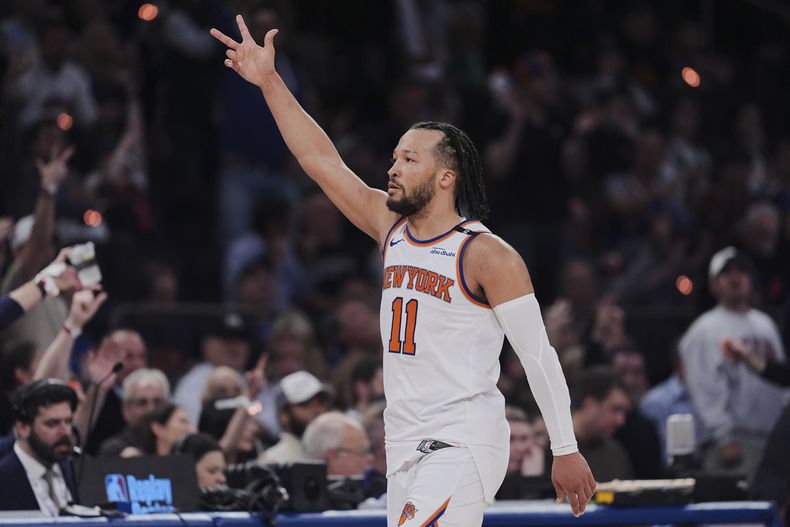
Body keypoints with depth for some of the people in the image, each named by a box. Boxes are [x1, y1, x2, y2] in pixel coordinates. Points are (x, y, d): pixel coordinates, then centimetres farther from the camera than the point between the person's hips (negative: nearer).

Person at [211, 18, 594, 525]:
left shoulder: (488, 256, -9)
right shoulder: (392, 228, 11)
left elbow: (538, 355, -8)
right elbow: (323, 160, 11)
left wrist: (566, 450, -9)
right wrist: (269, 81, 6)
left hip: (464, 445, -7)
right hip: (406, 447, 7)